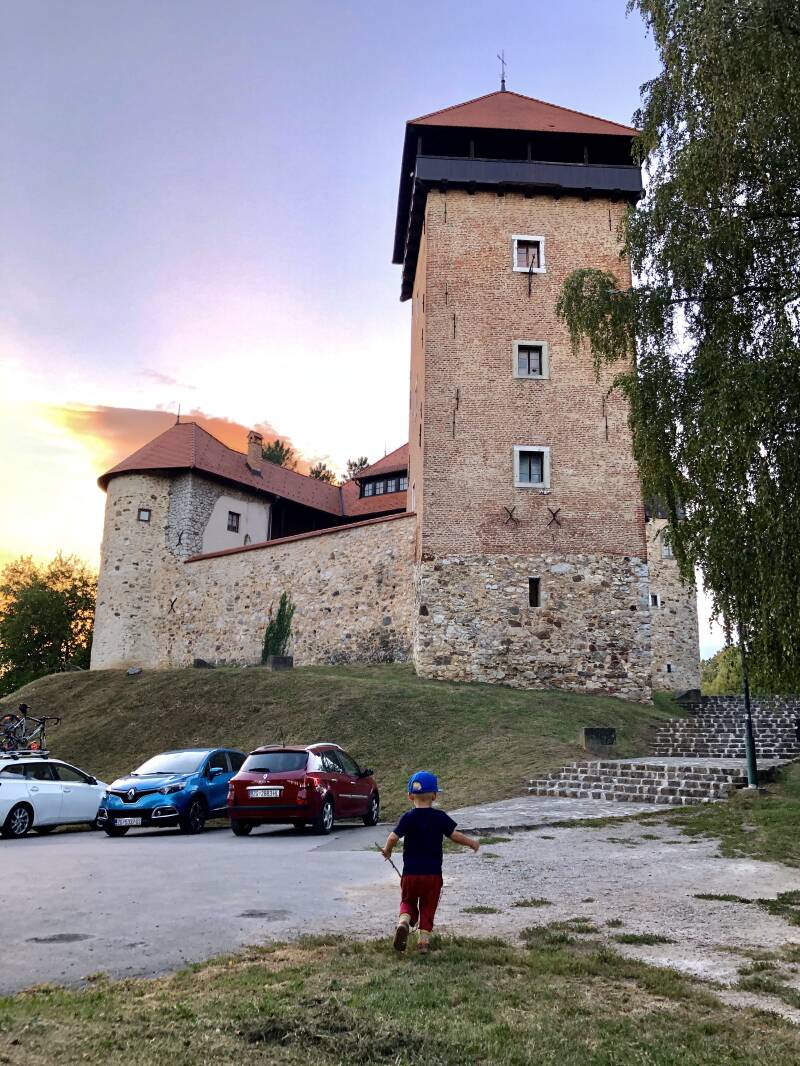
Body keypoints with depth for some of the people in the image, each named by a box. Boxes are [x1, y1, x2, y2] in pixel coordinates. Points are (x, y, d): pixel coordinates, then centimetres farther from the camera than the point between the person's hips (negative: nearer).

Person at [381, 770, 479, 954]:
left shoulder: (408, 818, -6)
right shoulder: (440, 817, -4)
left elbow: (393, 837, -12)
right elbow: (455, 835, -4)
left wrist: (387, 850, 9)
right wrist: (472, 842, 14)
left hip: (410, 872, 0)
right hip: (433, 873, 0)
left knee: (407, 902, 16)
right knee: (428, 908, 13)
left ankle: (403, 922, -12)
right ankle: (424, 940, 6)